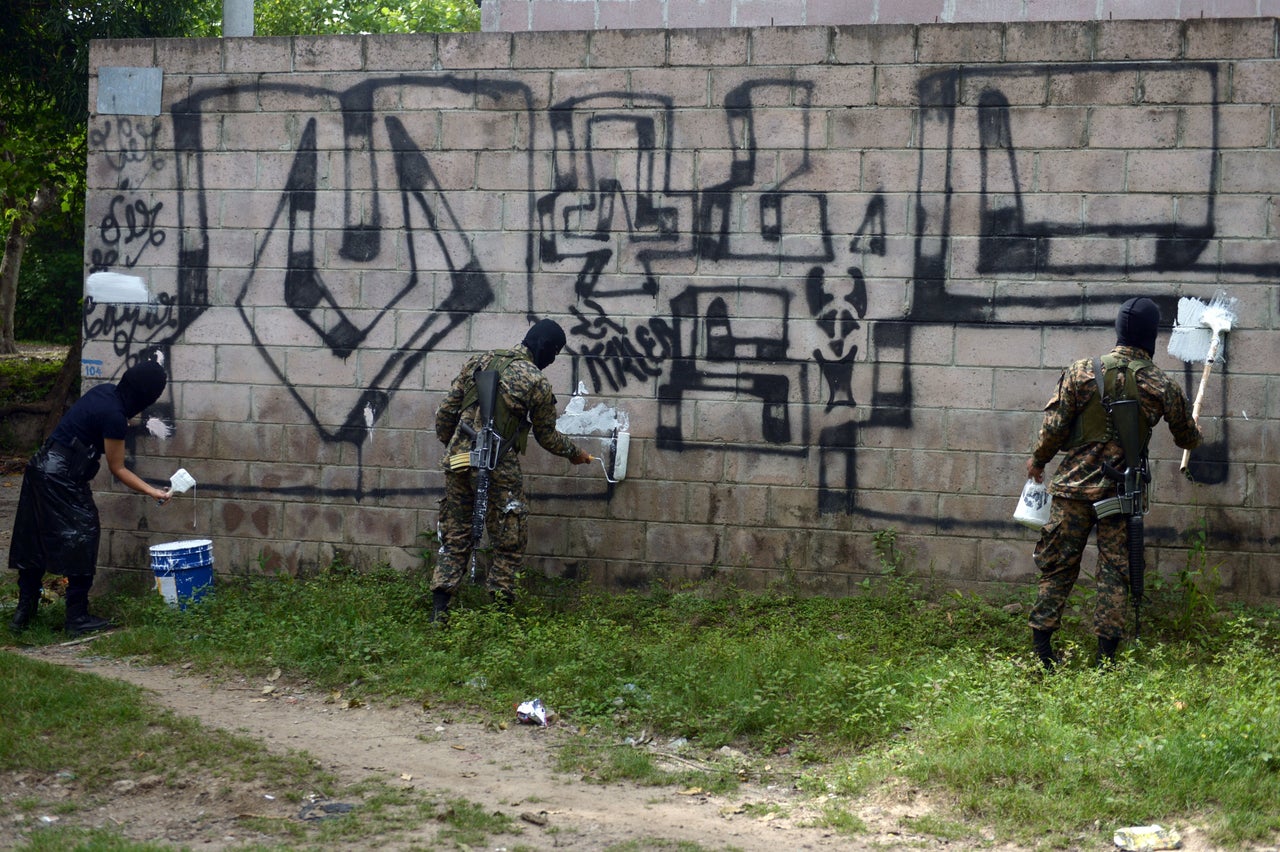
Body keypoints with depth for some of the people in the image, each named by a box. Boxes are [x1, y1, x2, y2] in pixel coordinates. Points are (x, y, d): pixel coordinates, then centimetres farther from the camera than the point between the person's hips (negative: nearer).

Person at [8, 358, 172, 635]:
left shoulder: (105, 391, 4)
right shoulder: (114, 417, -19)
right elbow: (117, 469, -10)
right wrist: (152, 492, -6)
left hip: (41, 469, 9)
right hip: (62, 480, -9)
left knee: (34, 542, 12)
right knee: (81, 541, 0)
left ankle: (23, 612, 19)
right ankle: (77, 617, 4)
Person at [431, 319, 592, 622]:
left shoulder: (477, 362, 7)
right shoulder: (537, 383, -6)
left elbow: (446, 411, 8)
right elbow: (547, 436, 6)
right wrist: (575, 453, 23)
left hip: (459, 461, 5)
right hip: (498, 469, -5)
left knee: (455, 537, 13)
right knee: (510, 542, 9)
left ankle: (439, 609, 7)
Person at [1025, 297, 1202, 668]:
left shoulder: (1082, 372, -6)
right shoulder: (1163, 386, -2)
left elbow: (1055, 426, -5)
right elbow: (1188, 438, 13)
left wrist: (1038, 460, 13)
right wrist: (1191, 437, 38)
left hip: (1075, 487, 0)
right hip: (1123, 493, 0)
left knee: (1057, 566, 7)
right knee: (1115, 571, 7)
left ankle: (1042, 648, 7)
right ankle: (1106, 656, 6)